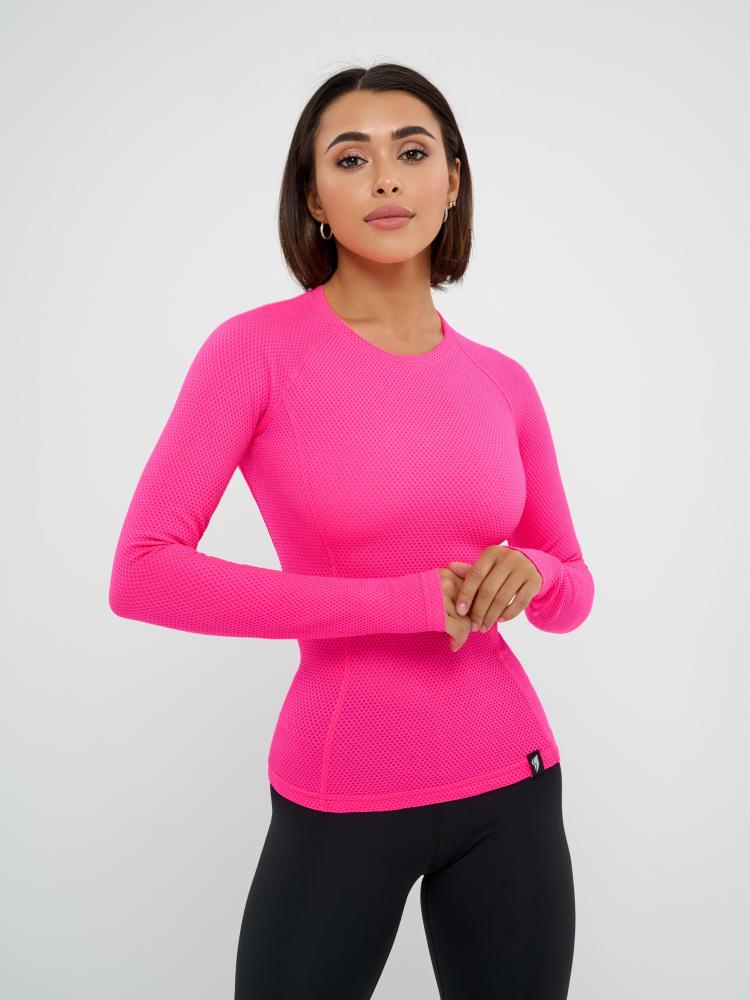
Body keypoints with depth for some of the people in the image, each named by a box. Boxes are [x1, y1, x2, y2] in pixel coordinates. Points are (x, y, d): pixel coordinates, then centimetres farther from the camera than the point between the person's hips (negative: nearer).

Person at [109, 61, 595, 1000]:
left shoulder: (502, 383, 2)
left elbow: (571, 596, 11)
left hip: (511, 788, 4)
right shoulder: (258, 348, -9)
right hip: (340, 804, -3)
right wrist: (399, 601, -20)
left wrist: (529, 573, -13)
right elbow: (141, 575, -17)